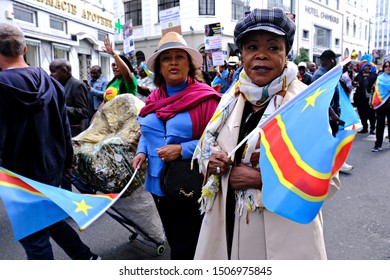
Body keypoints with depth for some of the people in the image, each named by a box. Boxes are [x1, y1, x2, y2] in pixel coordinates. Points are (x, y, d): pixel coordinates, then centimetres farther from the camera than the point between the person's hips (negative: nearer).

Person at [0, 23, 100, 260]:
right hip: (52, 167, 7)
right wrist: (67, 161, 17)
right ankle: (87, 258, 33)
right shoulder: (50, 82, 3)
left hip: (22, 174, -7)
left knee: (34, 237, 8)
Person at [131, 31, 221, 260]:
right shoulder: (154, 98, 7)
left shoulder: (205, 97, -12)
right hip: (158, 184, 6)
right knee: (173, 242, 24)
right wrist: (142, 152, 0)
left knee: (184, 250, 5)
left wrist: (182, 150, -23)